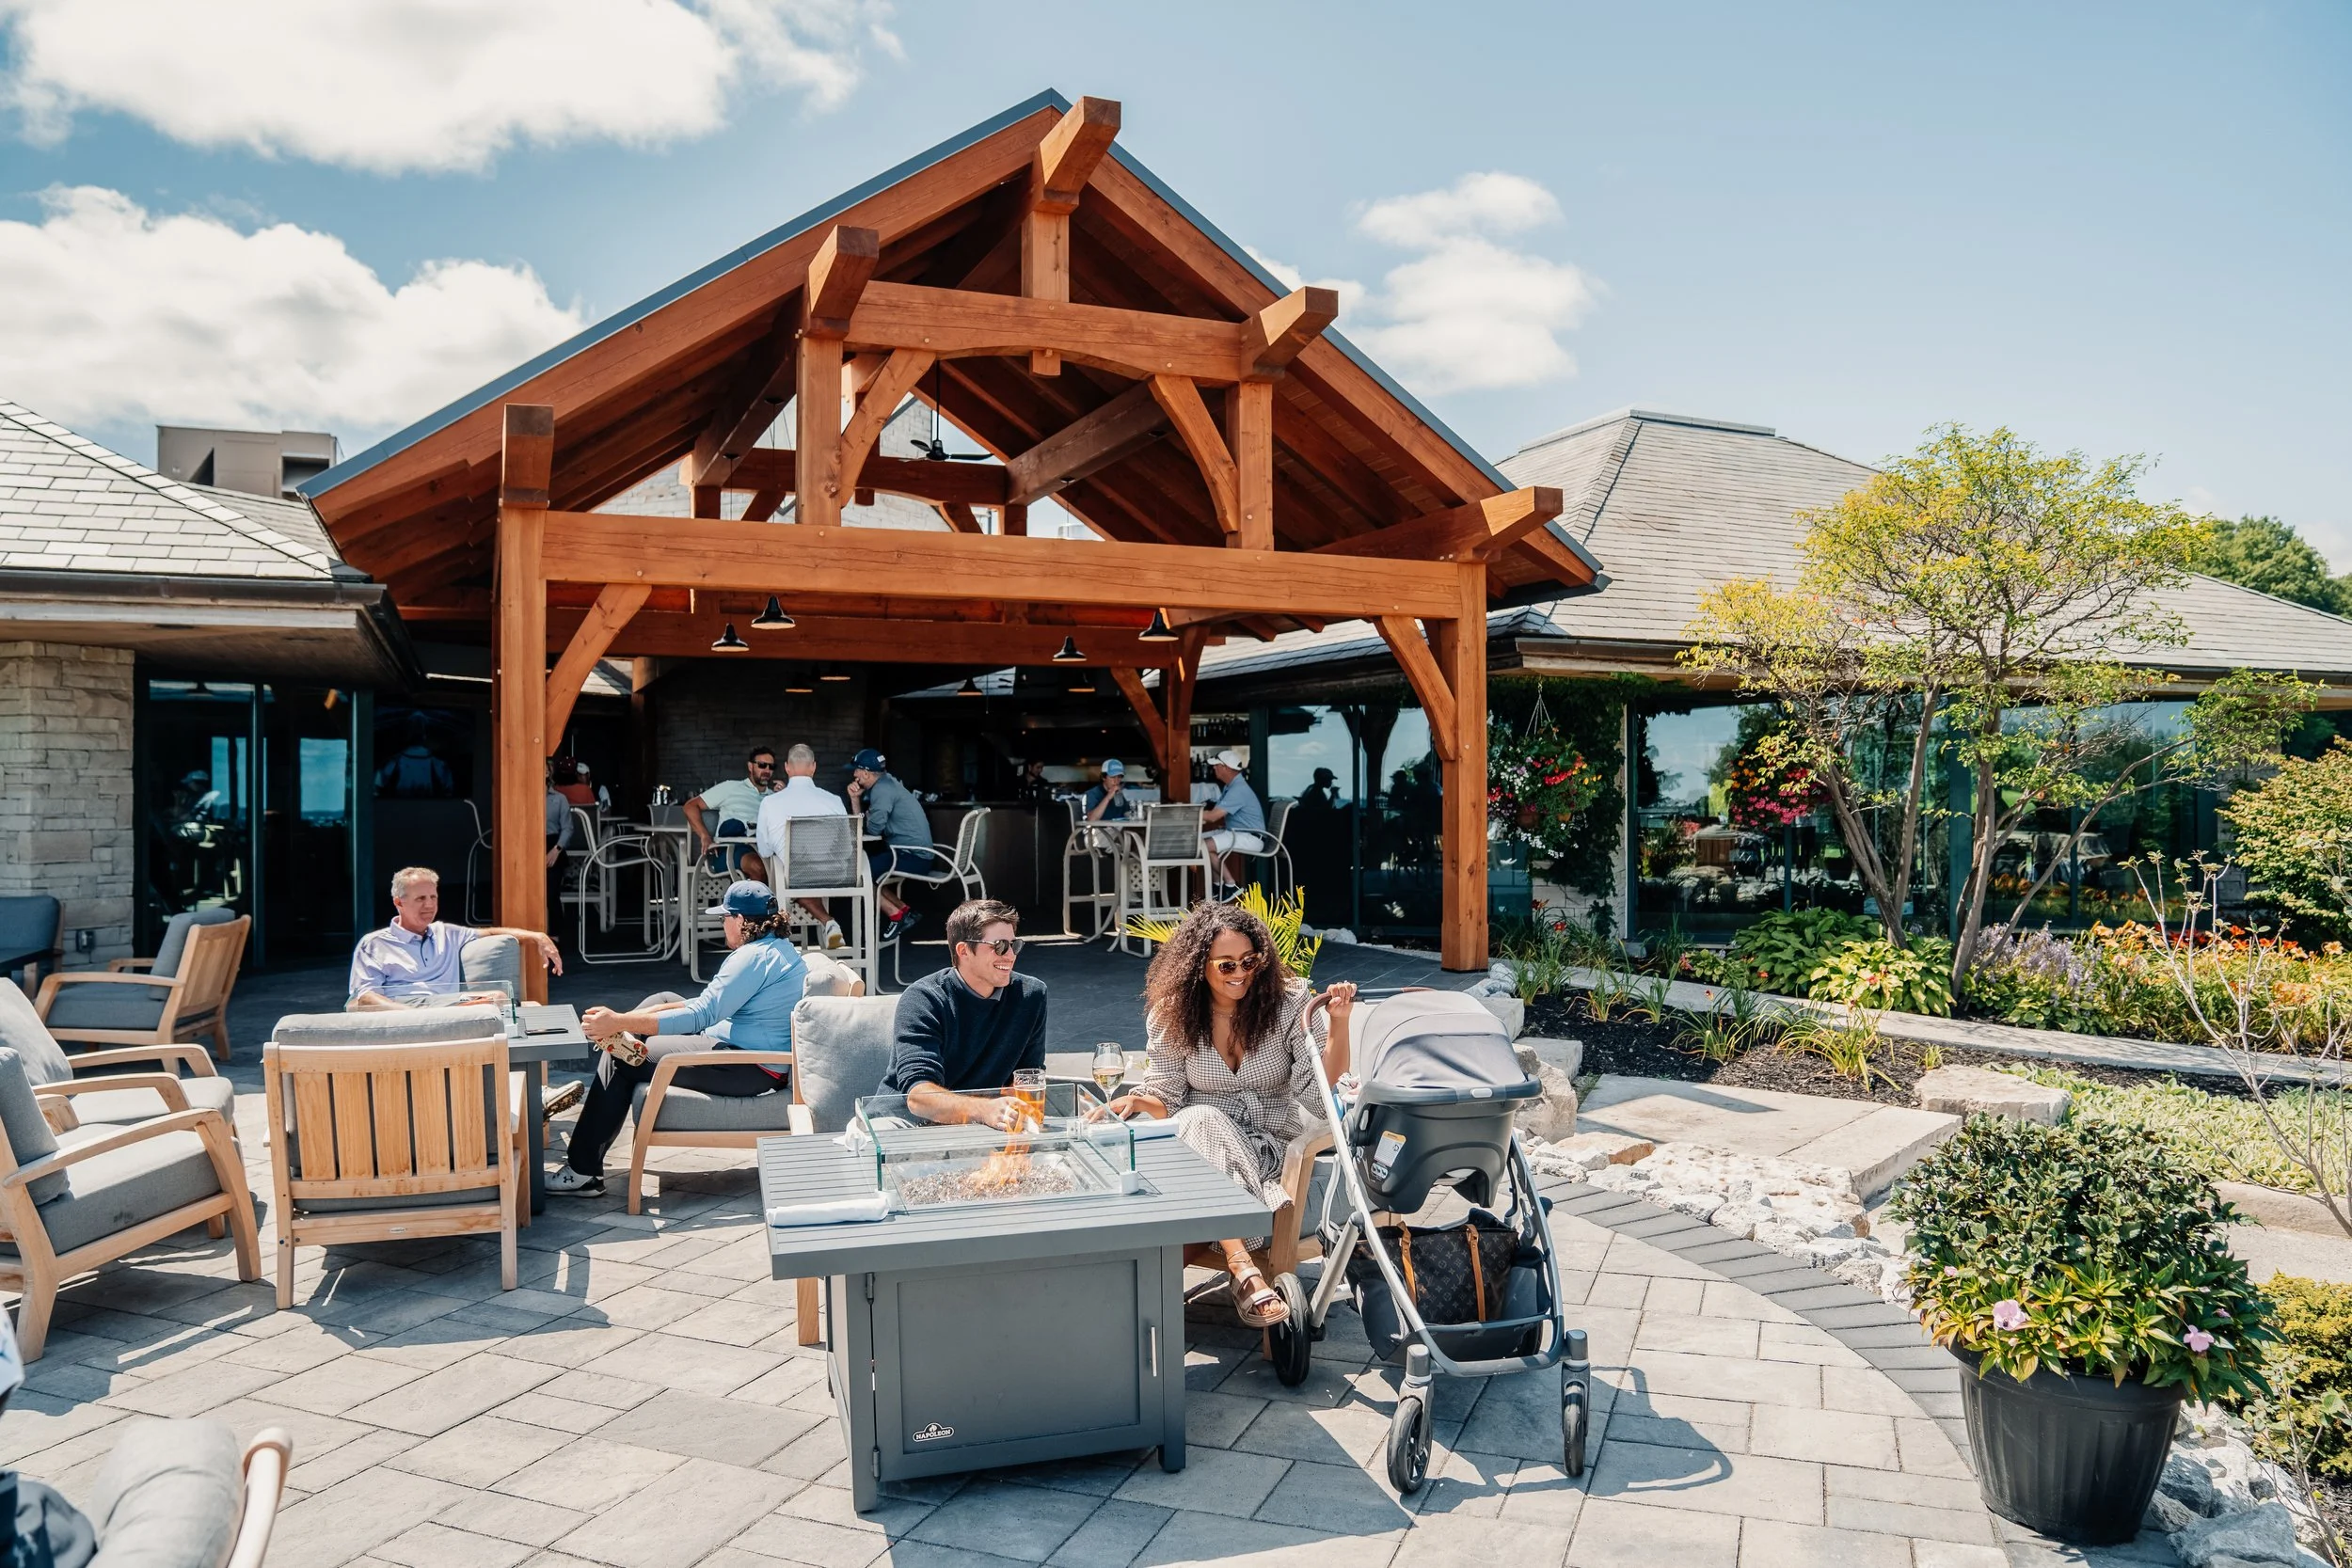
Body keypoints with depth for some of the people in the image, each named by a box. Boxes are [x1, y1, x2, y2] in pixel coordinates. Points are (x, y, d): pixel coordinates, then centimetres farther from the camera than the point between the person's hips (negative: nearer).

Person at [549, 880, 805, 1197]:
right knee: (663, 1000, 19)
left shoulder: (753, 956, -19)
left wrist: (620, 1022, -23)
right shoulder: (784, 949, 13)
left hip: (747, 1070, -11)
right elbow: (712, 1004, 16)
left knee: (621, 1058, -4)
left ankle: (583, 1173, 2)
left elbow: (701, 1015, -23)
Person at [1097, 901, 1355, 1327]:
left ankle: (1241, 1267, -36)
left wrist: (1339, 1022, -24)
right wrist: (1138, 1102, -19)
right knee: (1201, 1119, -36)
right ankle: (1243, 1267, -46)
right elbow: (1166, 1100, 3)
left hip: (1276, 1143, -1)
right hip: (1201, 1142, 1)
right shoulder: (1172, 1015, -1)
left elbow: (1319, 1087, -11)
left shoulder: (1289, 1002, -5)